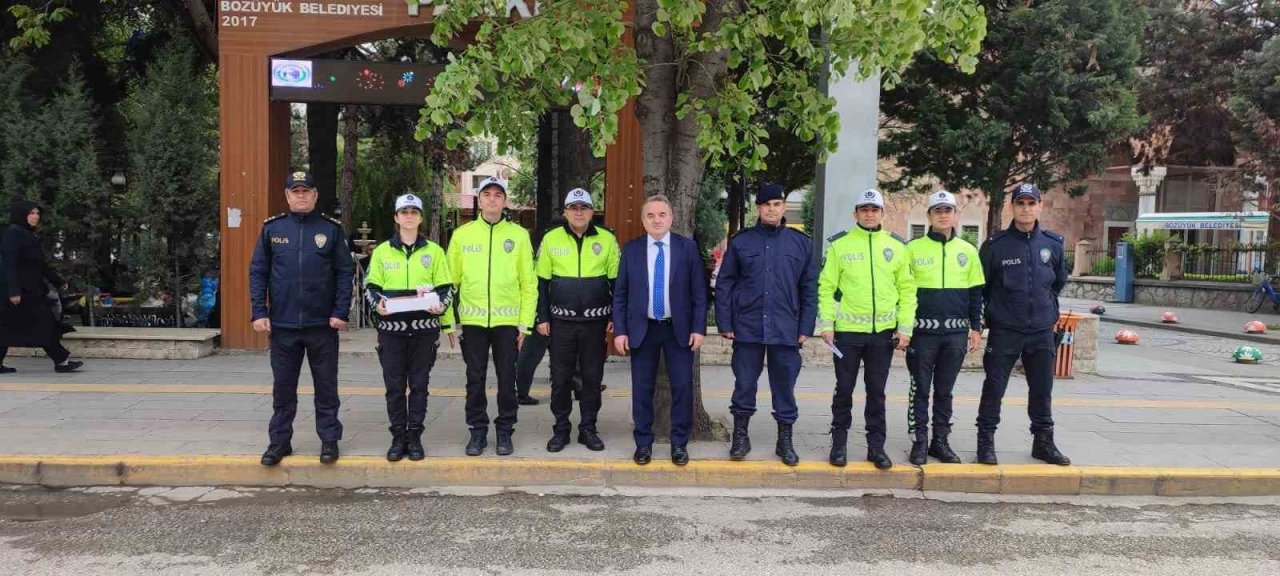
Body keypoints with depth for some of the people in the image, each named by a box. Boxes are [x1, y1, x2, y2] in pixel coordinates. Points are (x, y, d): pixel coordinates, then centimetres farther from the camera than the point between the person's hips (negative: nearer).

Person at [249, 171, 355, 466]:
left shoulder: (331, 229, 1)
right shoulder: (272, 228, 5)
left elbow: (345, 272, -1)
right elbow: (257, 272, 5)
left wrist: (341, 312, -9)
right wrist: (259, 312, -5)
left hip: (322, 324, -1)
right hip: (282, 324, 1)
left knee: (326, 386, 8)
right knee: (283, 387, 10)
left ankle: (329, 440, 18)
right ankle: (279, 441, 21)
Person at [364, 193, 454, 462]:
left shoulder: (434, 251, 7)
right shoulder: (382, 251, 8)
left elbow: (446, 287, 7)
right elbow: (371, 286, 9)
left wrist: (440, 304, -13)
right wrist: (378, 304, -11)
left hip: (424, 328, 0)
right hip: (391, 328, 0)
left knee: (419, 384, 5)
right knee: (394, 386, 3)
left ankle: (414, 436, 14)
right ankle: (398, 437, 13)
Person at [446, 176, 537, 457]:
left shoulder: (519, 235, 2)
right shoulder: (462, 234, 4)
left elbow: (529, 283, 2)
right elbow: (451, 280, 5)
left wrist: (525, 322, -2)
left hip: (507, 320, -1)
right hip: (472, 320, 1)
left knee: (507, 378, 6)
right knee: (475, 379, 8)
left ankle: (505, 431, 20)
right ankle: (478, 431, 20)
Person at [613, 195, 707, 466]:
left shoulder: (687, 247, 0)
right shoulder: (631, 250, 2)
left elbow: (699, 291, 0)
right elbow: (620, 293, 3)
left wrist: (699, 328, -6)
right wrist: (619, 330, -3)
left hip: (679, 329, 0)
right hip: (642, 329, 1)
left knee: (682, 386, 2)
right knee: (642, 389, 5)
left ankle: (679, 443, 15)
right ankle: (643, 442, 19)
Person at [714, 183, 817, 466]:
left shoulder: (801, 243, 5)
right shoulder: (740, 242, 3)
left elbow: (809, 290, 6)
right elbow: (724, 285, 4)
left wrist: (805, 328, 1)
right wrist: (725, 324, -2)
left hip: (786, 331, 1)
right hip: (748, 328, 0)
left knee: (784, 387, 8)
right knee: (744, 384, 7)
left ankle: (785, 440, 21)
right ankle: (740, 436, 21)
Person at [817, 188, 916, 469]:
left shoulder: (897, 247, 6)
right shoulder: (839, 245, 0)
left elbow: (907, 290, 6)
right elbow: (826, 287, -1)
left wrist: (905, 328, 1)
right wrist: (826, 324, -7)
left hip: (883, 332, 2)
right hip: (847, 331, -1)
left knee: (877, 392, 9)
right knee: (844, 389, 8)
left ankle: (876, 446, 18)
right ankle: (839, 443, 19)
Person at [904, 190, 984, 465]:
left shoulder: (968, 251, 8)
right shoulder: (914, 249, 0)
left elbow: (976, 293, 12)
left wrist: (976, 328, 7)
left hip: (956, 332, 2)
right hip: (922, 331, -2)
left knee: (944, 391, 11)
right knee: (920, 389, 3)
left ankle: (940, 441, 20)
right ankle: (919, 442, 12)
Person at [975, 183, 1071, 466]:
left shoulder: (1053, 244, 3)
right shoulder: (995, 245, -7)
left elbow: (1059, 280, 20)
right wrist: (997, 308, 7)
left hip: (1042, 331, 3)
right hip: (1004, 331, -3)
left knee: (1042, 390, 11)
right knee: (994, 388, 1)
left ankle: (1043, 441, 24)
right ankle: (986, 442, 11)